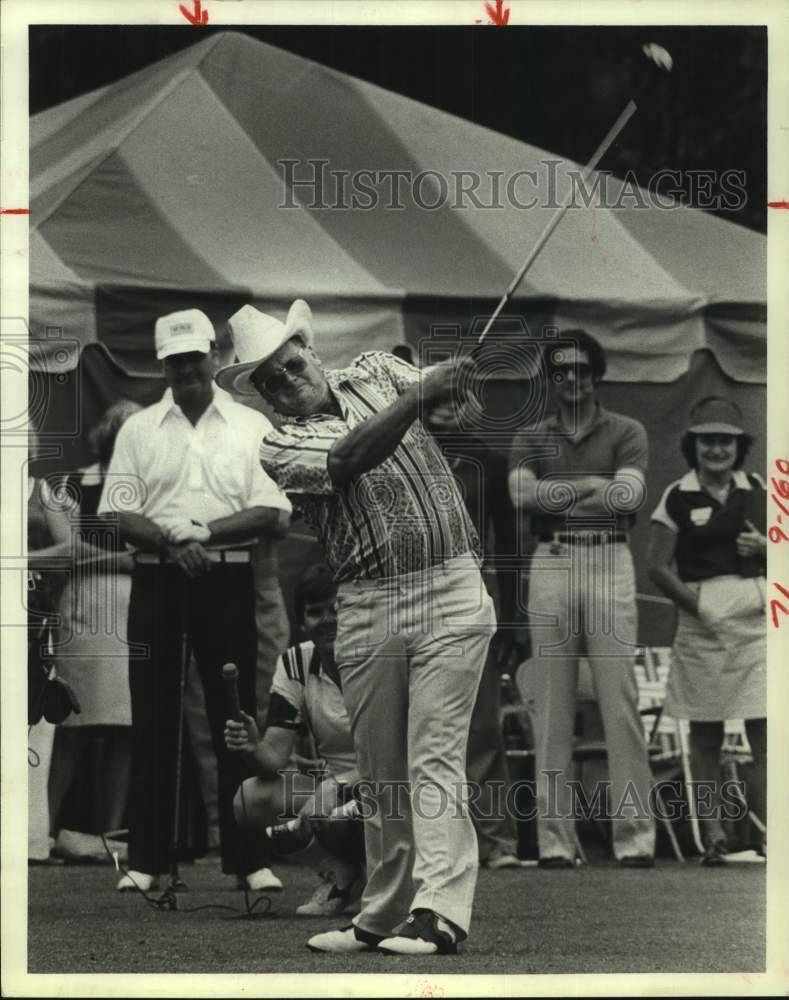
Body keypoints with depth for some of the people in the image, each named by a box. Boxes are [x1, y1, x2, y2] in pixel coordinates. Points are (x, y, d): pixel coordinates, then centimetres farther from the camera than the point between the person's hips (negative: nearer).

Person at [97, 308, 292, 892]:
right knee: (154, 719, 1)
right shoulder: (138, 430, 9)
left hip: (229, 583, -1)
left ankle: (249, 858, 2)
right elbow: (118, 516, 1)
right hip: (158, 582, 1)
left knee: (236, 719, -1)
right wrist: (173, 544, -16)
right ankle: (147, 859, 4)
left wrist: (202, 532, -13)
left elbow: (273, 515, -2)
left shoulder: (252, 427, 6)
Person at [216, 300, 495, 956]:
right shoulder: (279, 447, 2)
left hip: (450, 591, -1)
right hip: (366, 610, 2)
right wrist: (417, 397, -30)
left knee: (436, 759, -11)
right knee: (381, 774, 7)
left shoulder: (375, 372, 11)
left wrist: (457, 387, -25)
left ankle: (440, 912, -18)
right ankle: (384, 916, 17)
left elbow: (446, 402, -1)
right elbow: (350, 459, -17)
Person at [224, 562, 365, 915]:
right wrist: (252, 749, -31)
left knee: (319, 810, -34)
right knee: (251, 799, -20)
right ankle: (340, 876, 1)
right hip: (336, 786, 6)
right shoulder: (295, 664, 0)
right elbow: (275, 754, -7)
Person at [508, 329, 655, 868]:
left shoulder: (626, 432, 9)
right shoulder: (530, 437, 14)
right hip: (551, 562, 2)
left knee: (621, 702, -6)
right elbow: (521, 492, -5)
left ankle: (634, 836, -5)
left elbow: (628, 495, -8)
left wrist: (553, 494, -4)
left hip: (609, 561, -1)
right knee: (552, 705, 0)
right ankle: (555, 839, 2)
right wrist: (592, 486, -6)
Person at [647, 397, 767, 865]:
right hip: (701, 620, -1)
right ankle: (713, 835, 6)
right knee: (705, 737, 3)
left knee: (765, 732, -7)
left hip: (757, 617, 1)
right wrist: (696, 605, -12)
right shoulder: (678, 498, 2)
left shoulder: (758, 492, 9)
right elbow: (659, 566, 0)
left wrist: (764, 547, -6)